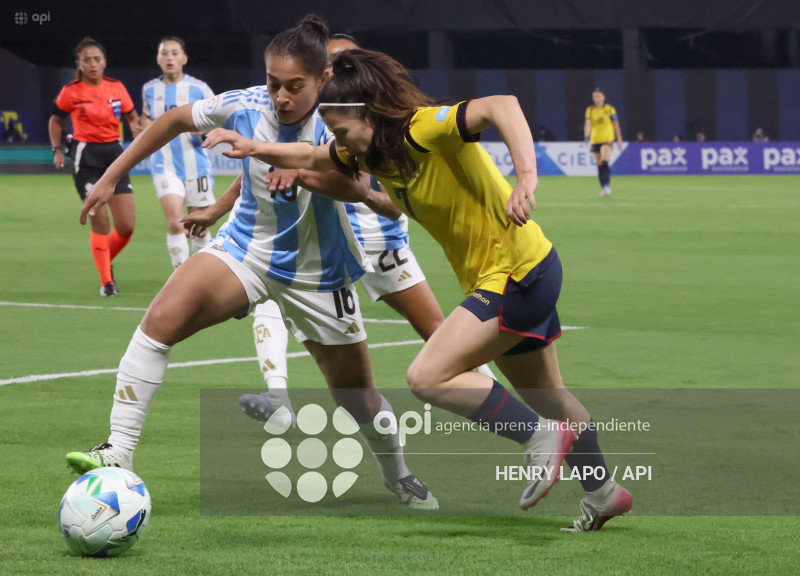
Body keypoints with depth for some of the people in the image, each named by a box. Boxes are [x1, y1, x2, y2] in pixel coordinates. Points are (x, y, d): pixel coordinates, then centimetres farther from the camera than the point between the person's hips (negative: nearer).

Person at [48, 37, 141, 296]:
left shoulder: (117, 88, 4)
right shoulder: (71, 92, -4)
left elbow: (131, 115, 17)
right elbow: (55, 120, 11)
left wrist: (136, 127, -5)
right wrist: (57, 150, 1)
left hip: (114, 152, 3)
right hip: (86, 156, -3)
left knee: (126, 227, -1)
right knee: (100, 223, -9)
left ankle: (106, 262, 28)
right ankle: (106, 281, 5)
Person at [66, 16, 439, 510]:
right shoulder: (245, 106, -13)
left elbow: (355, 185, -40)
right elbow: (176, 120, 4)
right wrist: (111, 177, 6)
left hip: (318, 273, -1)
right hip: (246, 248, 1)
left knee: (359, 398, 9)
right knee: (161, 320, -25)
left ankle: (399, 478, 40)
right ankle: (119, 454, -24)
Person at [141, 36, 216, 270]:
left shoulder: (199, 88, -2)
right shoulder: (149, 89, 7)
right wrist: (148, 127, 4)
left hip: (196, 165, -1)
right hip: (165, 166, 1)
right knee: (174, 223, -17)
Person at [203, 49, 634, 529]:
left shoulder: (427, 130, -24)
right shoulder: (372, 152, 3)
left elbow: (502, 106, -39)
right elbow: (311, 157, 16)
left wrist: (527, 178, -49)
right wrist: (254, 147, 1)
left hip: (519, 273, -10)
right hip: (496, 277, 10)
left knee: (428, 377, -16)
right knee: (546, 396, 21)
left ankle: (544, 436, -7)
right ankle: (603, 494, 36)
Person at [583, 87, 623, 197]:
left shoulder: (609, 109, 2)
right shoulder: (590, 110, 5)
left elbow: (615, 124, 6)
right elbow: (587, 124, -4)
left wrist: (619, 139, 6)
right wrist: (586, 136, -20)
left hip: (607, 139, -3)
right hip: (595, 140, 3)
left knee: (604, 162, -24)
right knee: (599, 165, 6)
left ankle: (607, 185, -26)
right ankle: (603, 188, 15)